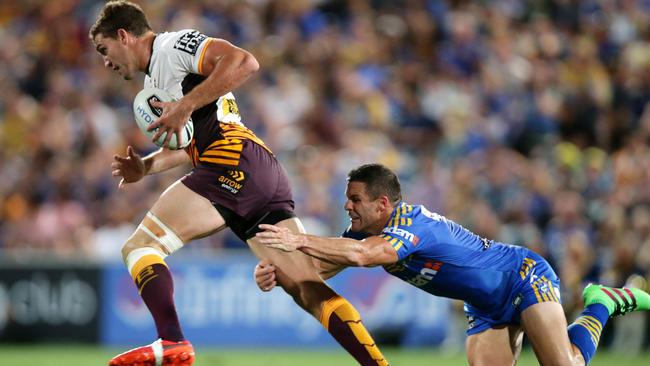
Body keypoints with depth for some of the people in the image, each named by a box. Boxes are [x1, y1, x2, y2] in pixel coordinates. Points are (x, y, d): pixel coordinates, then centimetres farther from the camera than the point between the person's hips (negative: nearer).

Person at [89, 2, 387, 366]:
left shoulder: (172, 45, 2)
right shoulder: (155, 79, 31)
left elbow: (244, 62, -13)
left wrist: (186, 105, -13)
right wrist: (144, 167, 21)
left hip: (236, 163, -10)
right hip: (267, 179, 10)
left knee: (139, 247, -8)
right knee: (311, 291, -1)